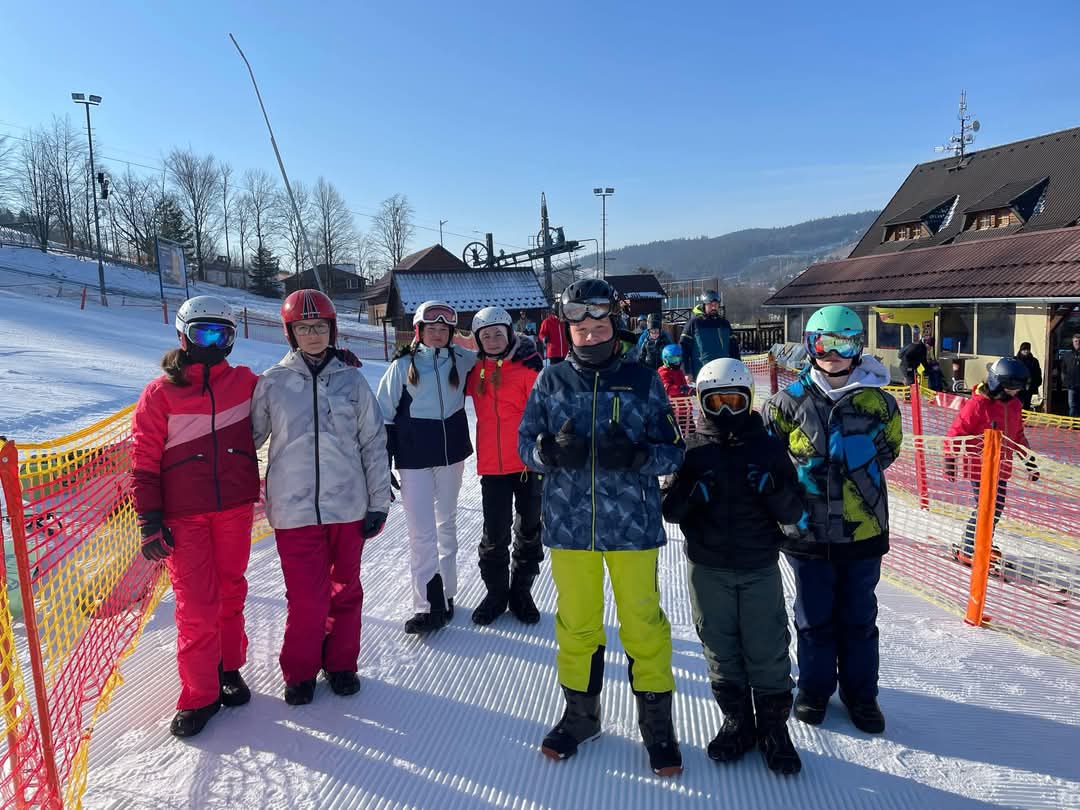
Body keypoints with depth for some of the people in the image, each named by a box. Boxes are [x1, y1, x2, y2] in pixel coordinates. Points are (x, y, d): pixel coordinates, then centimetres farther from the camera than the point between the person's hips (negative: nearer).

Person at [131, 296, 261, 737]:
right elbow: (144, 461, -2)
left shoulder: (245, 382, 4)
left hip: (235, 507, 2)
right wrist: (150, 520, -6)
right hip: (184, 516, -2)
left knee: (230, 592, 13)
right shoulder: (161, 392, -2)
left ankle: (228, 668, 32)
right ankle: (199, 695, 13)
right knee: (196, 605, -2)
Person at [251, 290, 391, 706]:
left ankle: (340, 662, 34)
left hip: (348, 505, 1)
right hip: (294, 509, -1)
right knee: (305, 597, 3)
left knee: (345, 590, 13)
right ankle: (299, 671, 26)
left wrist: (379, 502, 3)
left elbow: (374, 443, 4)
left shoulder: (352, 380, 1)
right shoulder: (272, 383, 0)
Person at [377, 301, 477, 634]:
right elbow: (385, 416, -1)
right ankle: (429, 606, 4)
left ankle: (444, 595, 31)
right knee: (422, 532, -4)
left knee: (446, 523, 16)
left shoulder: (461, 360, 0)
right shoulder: (402, 366, -4)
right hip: (414, 459, -3)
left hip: (451, 453, 3)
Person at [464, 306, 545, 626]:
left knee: (529, 531, 11)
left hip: (529, 463, -2)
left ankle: (521, 591, 29)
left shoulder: (528, 367, -8)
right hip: (492, 465, 3)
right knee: (495, 535, 5)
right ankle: (496, 592, 26)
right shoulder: (475, 370, 5)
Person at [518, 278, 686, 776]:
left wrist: (635, 455, -20)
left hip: (632, 524, -1)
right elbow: (526, 444, 5)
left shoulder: (642, 381, -1)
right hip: (568, 524, 2)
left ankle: (656, 722, 29)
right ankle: (580, 715, 36)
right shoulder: (551, 382, 3)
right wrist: (553, 450, -17)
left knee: (643, 625, 9)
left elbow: (673, 452, 0)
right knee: (575, 623, 15)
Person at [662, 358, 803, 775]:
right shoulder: (691, 449, -2)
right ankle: (737, 721, 31)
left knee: (768, 651, 7)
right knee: (721, 650, 12)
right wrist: (694, 494, -22)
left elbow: (793, 513, -1)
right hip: (708, 569, 1)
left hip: (760, 568, 0)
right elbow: (669, 509, -2)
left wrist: (771, 488, -21)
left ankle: (774, 726, 27)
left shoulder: (769, 447, -2)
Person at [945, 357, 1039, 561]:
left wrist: (1029, 459, 21)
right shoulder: (978, 403, -17)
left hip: (1001, 466, 8)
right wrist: (950, 460, -15)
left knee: (997, 507, 15)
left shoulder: (1014, 404, 7)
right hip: (979, 466, -8)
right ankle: (967, 551, 7)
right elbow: (956, 432, -14)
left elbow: (1018, 435, 20)